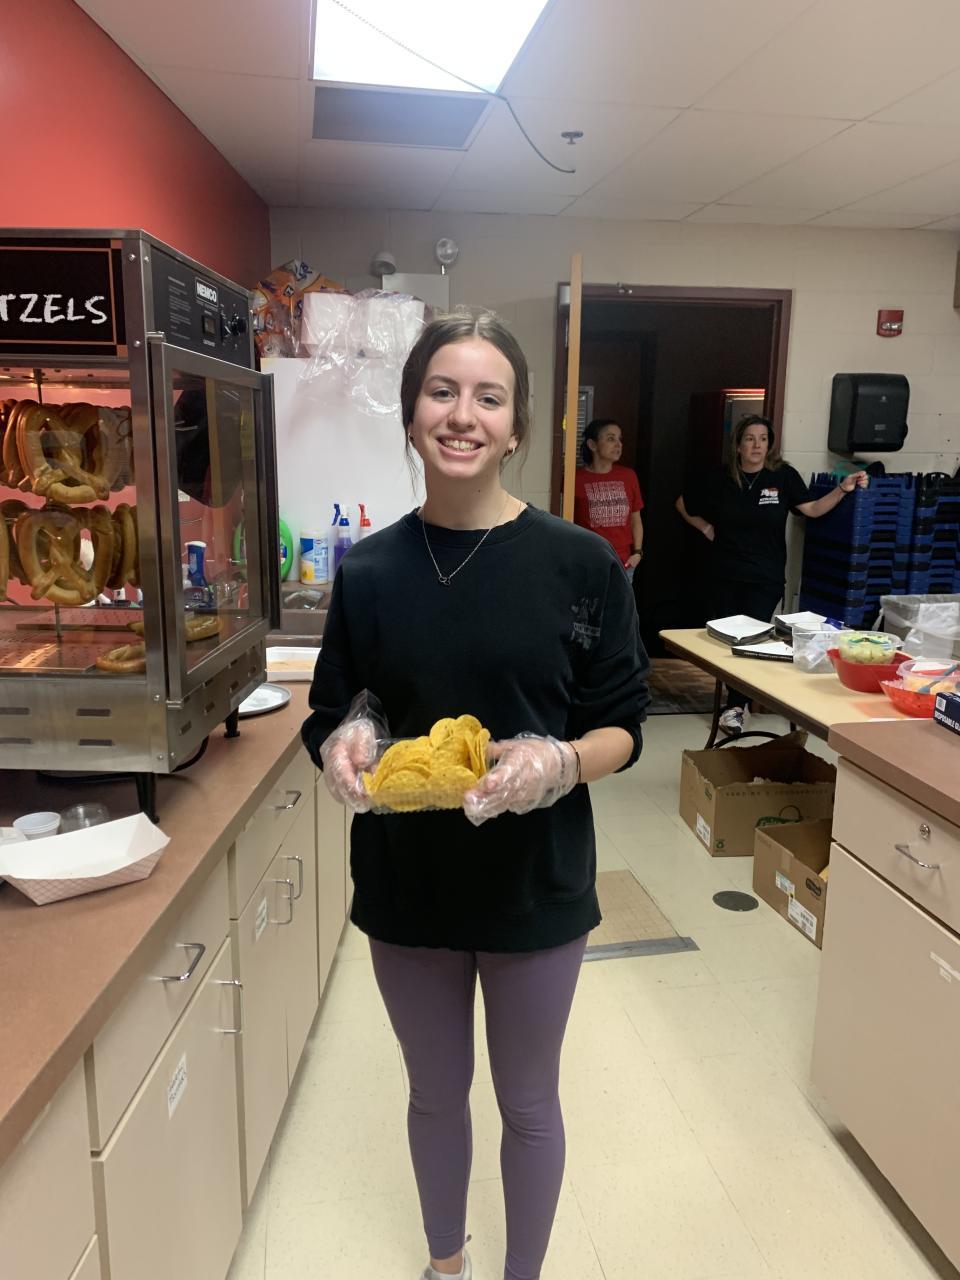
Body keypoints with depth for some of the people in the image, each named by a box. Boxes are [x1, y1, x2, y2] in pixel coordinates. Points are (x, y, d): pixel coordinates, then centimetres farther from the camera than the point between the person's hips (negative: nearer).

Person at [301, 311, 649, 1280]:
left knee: (527, 1101, 20)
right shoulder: (368, 570, -4)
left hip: (534, 882, -2)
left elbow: (623, 728, -6)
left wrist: (561, 764, -26)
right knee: (435, 1091, 24)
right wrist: (342, 751, -19)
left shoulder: (580, 565, -11)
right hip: (406, 881, 2)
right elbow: (327, 719, 3)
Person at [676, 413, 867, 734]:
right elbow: (683, 504, 14)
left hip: (766, 578, -2)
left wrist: (842, 489, -21)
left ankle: (735, 706, 8)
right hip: (726, 576, 3)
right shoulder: (720, 480, 1)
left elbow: (812, 509, -7)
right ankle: (737, 700, 27)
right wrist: (707, 529, 6)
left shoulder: (783, 476, -4)